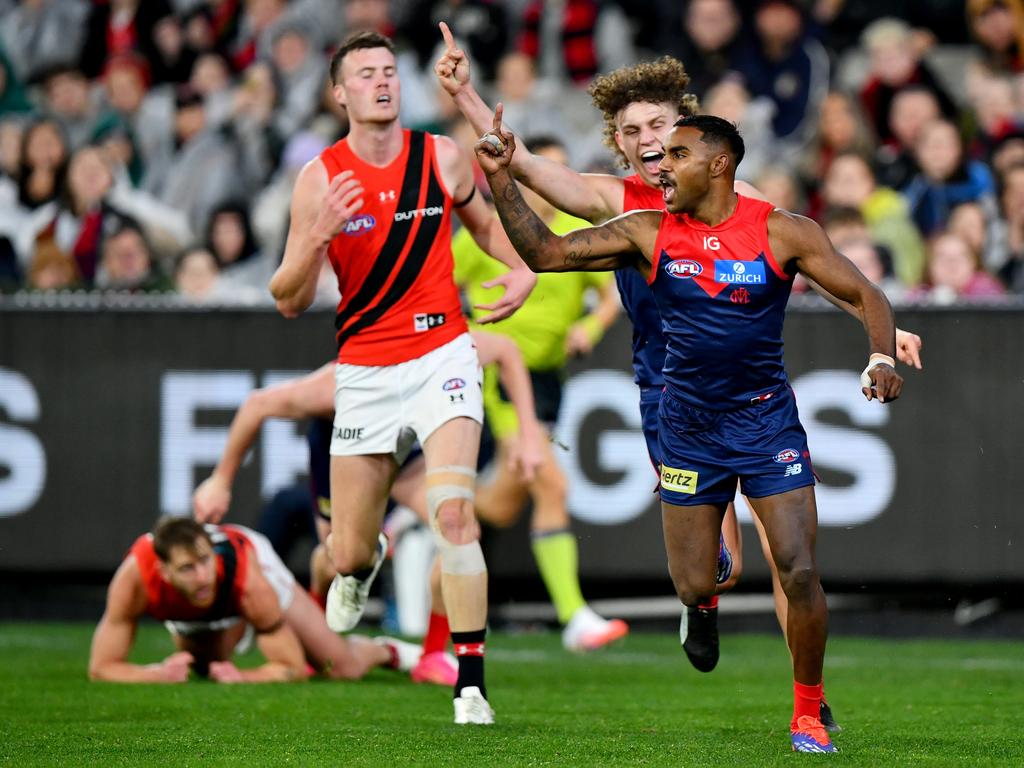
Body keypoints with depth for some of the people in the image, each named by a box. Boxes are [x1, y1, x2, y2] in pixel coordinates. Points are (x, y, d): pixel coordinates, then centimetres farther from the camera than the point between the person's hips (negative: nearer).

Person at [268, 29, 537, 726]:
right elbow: (289, 302, -4)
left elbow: (485, 222, 21)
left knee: (453, 510, -22)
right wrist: (320, 236, -22)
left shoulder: (441, 157, 0)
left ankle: (471, 686, -19)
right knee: (349, 553, 6)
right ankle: (362, 566, 47)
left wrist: (525, 269, 1)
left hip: (442, 354, 0)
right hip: (364, 373, 1)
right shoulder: (321, 178, -5)